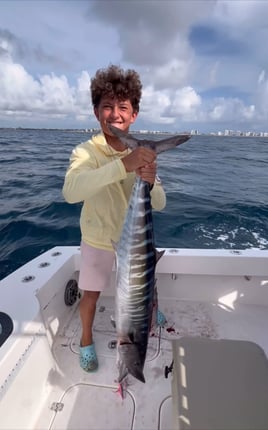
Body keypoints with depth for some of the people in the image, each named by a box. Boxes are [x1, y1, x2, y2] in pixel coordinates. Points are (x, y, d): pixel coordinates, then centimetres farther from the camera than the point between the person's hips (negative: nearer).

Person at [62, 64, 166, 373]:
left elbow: (160, 204, -15)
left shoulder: (143, 154, -11)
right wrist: (123, 165, -53)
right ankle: (86, 340, 46)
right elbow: (71, 192, -42)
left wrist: (149, 183, -38)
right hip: (98, 241, -3)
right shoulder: (85, 152, -22)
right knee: (90, 294, 14)